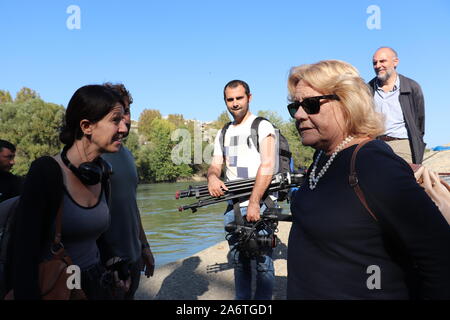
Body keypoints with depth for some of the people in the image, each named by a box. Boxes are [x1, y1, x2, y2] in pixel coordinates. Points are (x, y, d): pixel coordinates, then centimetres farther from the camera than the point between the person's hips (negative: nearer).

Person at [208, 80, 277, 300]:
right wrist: (212, 176, -11)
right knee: (239, 261, 14)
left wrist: (254, 203, -19)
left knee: (262, 263, 0)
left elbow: (267, 166, -12)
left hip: (259, 205, -5)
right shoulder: (223, 134, 17)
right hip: (233, 207, 6)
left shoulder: (262, 126, -2)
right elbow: (215, 164, 14)